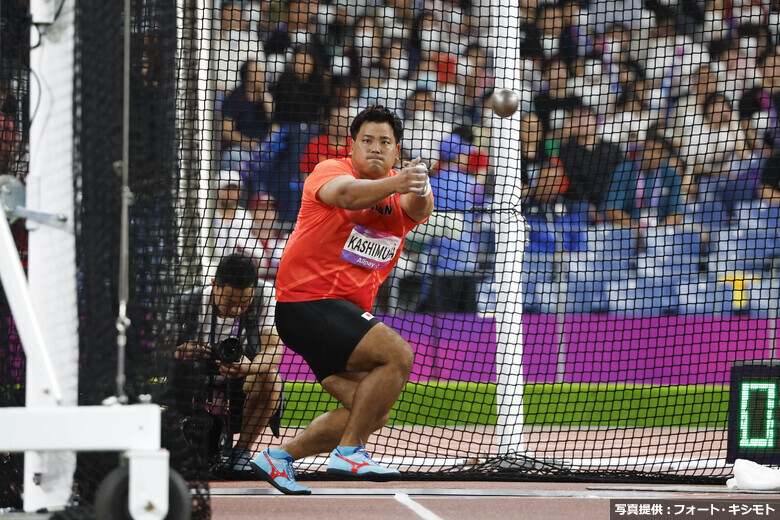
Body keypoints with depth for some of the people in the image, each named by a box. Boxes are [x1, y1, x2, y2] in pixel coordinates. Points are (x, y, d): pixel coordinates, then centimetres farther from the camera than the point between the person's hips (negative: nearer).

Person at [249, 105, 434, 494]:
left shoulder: (399, 194, 8)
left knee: (372, 414, 6)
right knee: (398, 355, -23)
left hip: (346, 312, 8)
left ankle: (279, 456, 15)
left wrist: (420, 189, -41)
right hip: (307, 303, -8)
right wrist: (395, 183, -51)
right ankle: (348, 452, -18)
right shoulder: (331, 170, -8)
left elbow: (419, 209, -16)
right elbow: (347, 194, -32)